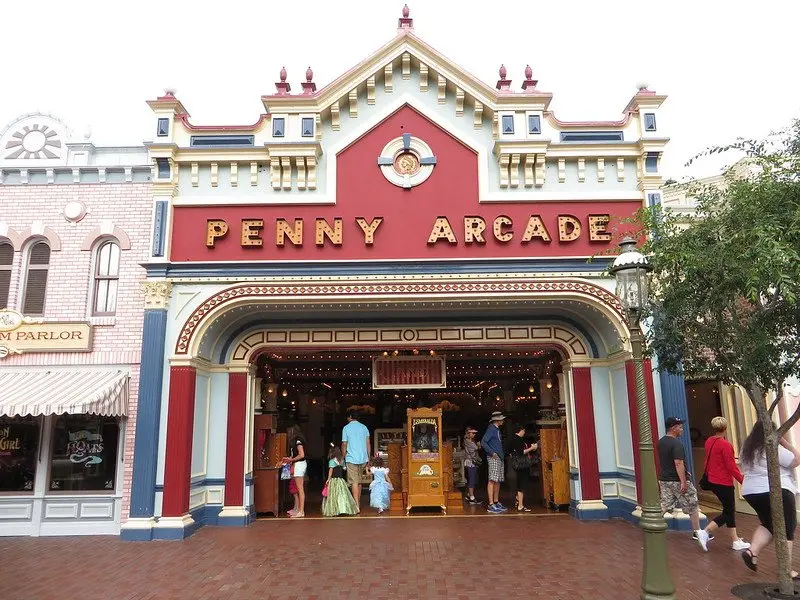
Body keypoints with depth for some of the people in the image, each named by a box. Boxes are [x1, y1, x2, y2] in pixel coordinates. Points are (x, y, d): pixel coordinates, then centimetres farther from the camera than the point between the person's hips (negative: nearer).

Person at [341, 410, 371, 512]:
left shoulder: (346, 428, -2)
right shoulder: (364, 427, 8)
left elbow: (344, 445, -2)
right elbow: (368, 444, 8)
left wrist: (343, 458, 9)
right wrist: (368, 458, 14)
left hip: (351, 459, -4)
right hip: (363, 458, 4)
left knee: (354, 482, -5)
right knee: (359, 482, 16)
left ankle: (357, 507, -11)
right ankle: (358, 503, 25)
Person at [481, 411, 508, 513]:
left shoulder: (497, 429, 19)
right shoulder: (491, 429, -10)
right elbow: (483, 442, -18)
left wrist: (502, 455, 12)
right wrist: (492, 453, -19)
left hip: (500, 458, 9)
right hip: (494, 458, -9)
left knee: (498, 481, 11)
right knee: (492, 481, -10)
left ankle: (496, 502, 18)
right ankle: (491, 505, -11)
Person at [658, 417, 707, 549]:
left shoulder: (661, 442, 9)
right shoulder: (676, 443, -18)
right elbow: (678, 463, -24)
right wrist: (683, 482, -22)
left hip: (664, 480, 7)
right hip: (677, 481, -7)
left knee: (664, 506, 9)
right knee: (692, 506, 11)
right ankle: (698, 532, 23)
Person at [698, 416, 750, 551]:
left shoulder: (709, 441, 4)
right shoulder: (725, 445, -20)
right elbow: (731, 467, -18)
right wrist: (742, 480, -8)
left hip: (712, 481, 8)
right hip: (724, 483, -8)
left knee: (730, 511, 18)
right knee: (728, 512, 3)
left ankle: (736, 540, 25)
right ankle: (705, 532, -4)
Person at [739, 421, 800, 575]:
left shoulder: (746, 449, 8)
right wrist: (783, 441, -3)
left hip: (750, 492, 7)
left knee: (768, 523, 22)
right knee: (786, 528, 4)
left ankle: (752, 551, 3)